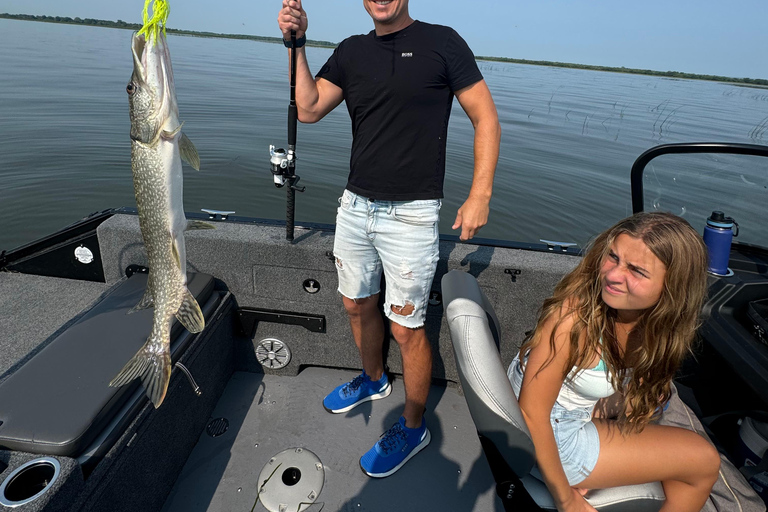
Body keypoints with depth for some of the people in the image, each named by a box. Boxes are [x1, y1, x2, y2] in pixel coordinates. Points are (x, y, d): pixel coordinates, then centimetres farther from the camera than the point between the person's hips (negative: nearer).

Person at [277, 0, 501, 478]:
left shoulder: (441, 42, -3)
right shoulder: (352, 51, 12)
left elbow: (486, 119, -5)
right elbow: (308, 109, 3)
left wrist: (480, 195, -13)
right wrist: (297, 43, -4)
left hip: (411, 214, -6)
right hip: (355, 206, 6)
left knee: (406, 326, 1)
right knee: (358, 305, 19)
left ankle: (414, 427, 24)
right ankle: (374, 379, 47)